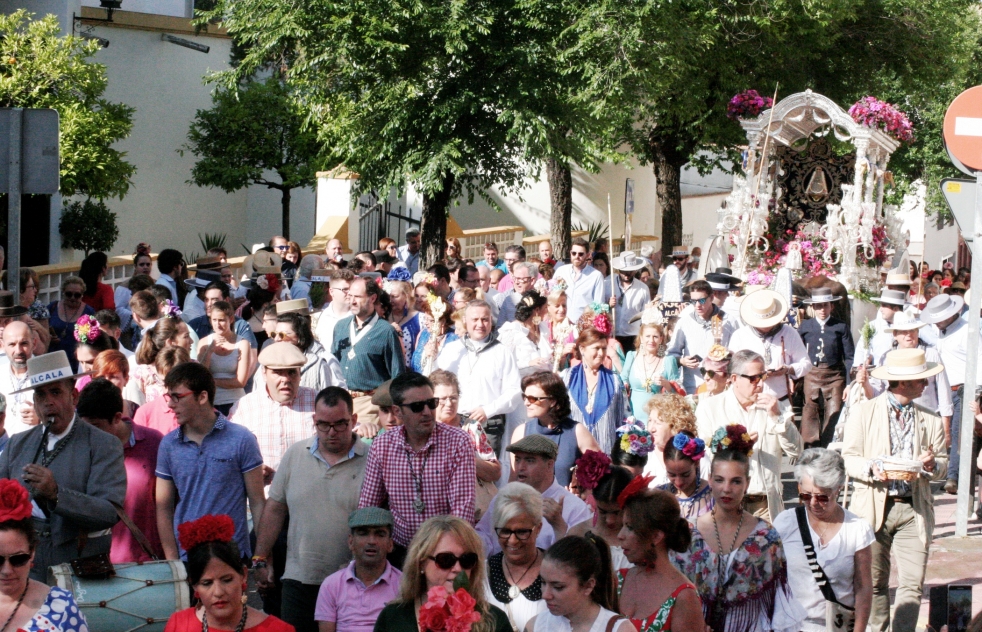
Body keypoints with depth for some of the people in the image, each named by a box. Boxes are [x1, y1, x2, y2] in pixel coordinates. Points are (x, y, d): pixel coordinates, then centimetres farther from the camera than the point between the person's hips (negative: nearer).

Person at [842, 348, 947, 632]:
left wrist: (932, 465, -12)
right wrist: (873, 468, -20)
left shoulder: (930, 419, 11)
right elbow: (848, 458, -1)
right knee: (874, 582, 5)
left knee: (912, 583, -7)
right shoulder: (863, 412, 2)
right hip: (874, 507, -2)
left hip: (914, 510, 2)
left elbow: (943, 464, 11)